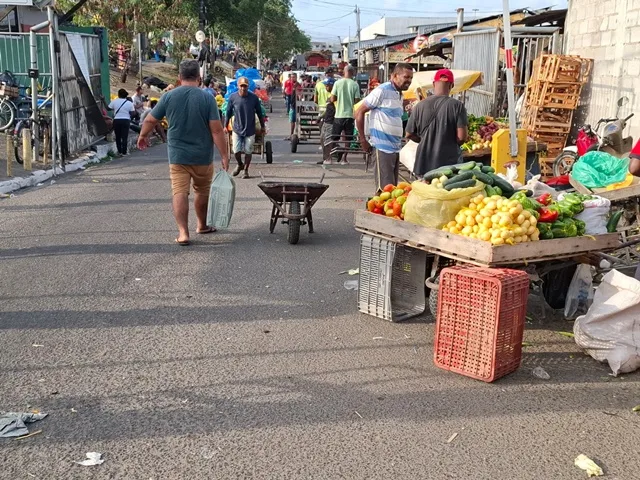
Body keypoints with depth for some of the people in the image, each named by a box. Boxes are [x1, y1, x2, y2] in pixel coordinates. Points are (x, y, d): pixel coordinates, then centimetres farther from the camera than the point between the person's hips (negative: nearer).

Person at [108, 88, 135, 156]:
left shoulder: (114, 101, -3)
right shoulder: (129, 103, -3)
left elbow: (109, 108, 3)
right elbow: (132, 113, -4)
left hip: (117, 120, 1)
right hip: (126, 120, -1)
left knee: (118, 137, 12)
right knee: (124, 137, 1)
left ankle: (119, 151, 15)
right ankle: (124, 152, 0)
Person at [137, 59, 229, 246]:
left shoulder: (169, 96, -4)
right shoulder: (207, 98, -9)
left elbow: (150, 120, 5)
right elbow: (217, 129, -13)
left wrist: (143, 136, 25)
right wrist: (224, 155, -7)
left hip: (177, 156, 0)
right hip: (202, 156, 0)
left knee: (180, 192, 1)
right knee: (202, 191, 18)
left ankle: (183, 232, -8)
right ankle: (202, 225, 34)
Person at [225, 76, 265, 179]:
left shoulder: (254, 97, -10)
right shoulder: (233, 97, -9)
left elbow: (259, 112, 3)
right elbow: (228, 112, 3)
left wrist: (262, 126, 9)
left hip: (250, 130, 0)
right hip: (237, 129, 0)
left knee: (248, 151, 6)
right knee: (236, 151, -2)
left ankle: (246, 170, 24)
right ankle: (240, 165, 29)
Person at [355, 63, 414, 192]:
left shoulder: (399, 94, 16)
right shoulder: (382, 91, -9)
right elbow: (359, 113, -8)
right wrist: (363, 140, -9)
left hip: (396, 148, 8)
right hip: (383, 147, -8)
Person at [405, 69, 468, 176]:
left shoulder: (420, 106, -2)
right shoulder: (457, 106, -10)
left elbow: (409, 134, 5)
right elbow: (462, 137, -13)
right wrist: (451, 144, 8)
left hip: (424, 164, 3)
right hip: (449, 163, -2)